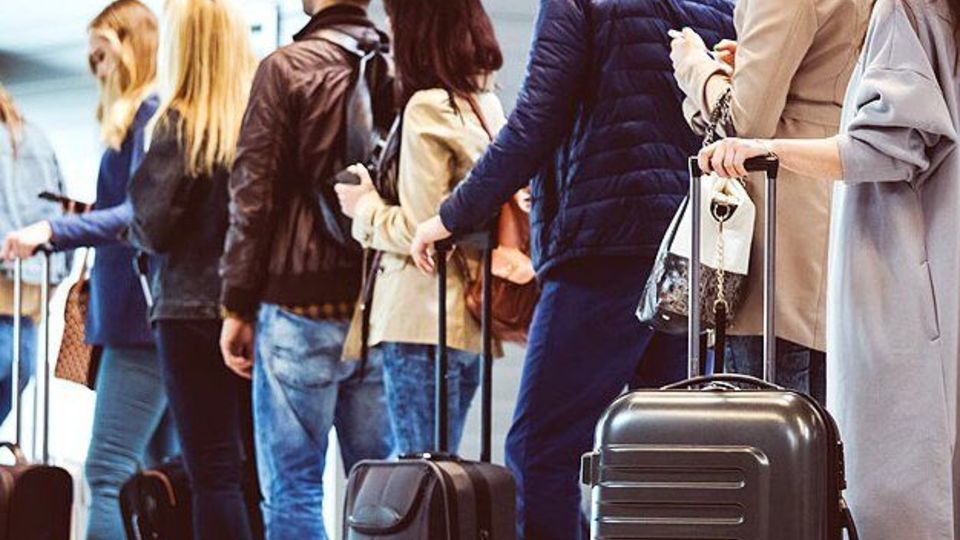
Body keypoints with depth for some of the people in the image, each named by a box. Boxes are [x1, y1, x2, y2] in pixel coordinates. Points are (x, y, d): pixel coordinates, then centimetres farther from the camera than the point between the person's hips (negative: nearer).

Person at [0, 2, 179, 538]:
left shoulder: (150, 111, -8)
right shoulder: (152, 112, 19)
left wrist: (52, 229, -26)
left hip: (142, 317, -10)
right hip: (156, 315, 10)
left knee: (109, 473, -14)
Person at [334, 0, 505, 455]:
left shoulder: (426, 109, -13)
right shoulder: (486, 106, 11)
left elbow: (421, 228, -15)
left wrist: (366, 207, 2)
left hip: (421, 319, -8)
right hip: (467, 319, 8)